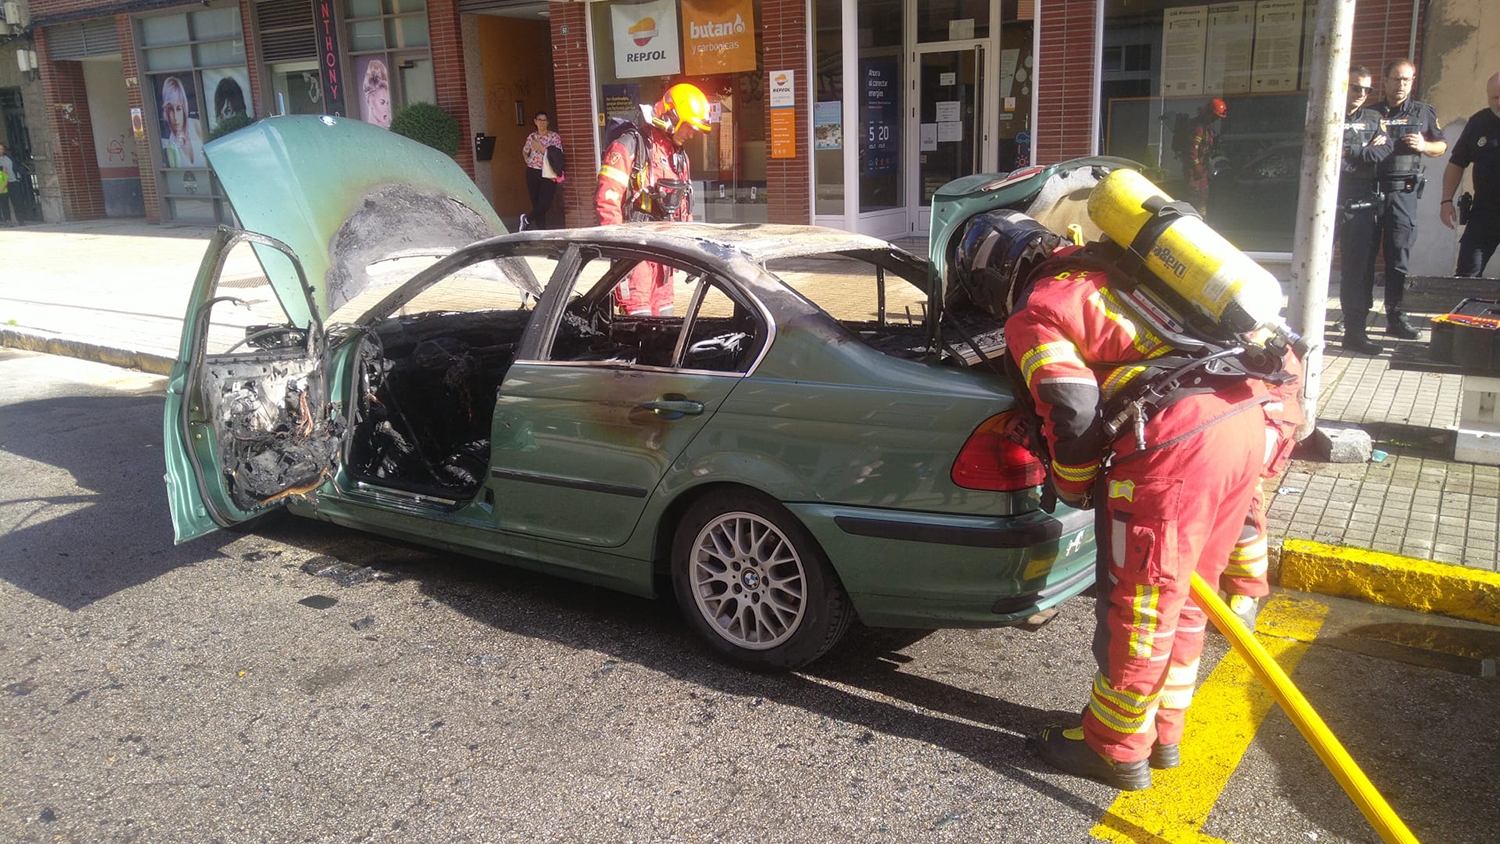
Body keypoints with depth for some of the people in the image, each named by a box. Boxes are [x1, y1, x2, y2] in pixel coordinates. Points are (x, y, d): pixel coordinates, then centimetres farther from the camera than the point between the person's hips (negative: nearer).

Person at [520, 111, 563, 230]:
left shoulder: (554, 136, -2)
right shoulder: (531, 137, 8)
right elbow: (524, 151, 27)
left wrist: (542, 149, -16)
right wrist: (526, 159, 8)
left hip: (548, 174, -3)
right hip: (533, 172, 3)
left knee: (545, 203, -14)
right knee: (536, 203, 3)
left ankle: (527, 218, 7)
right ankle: (540, 228, 11)